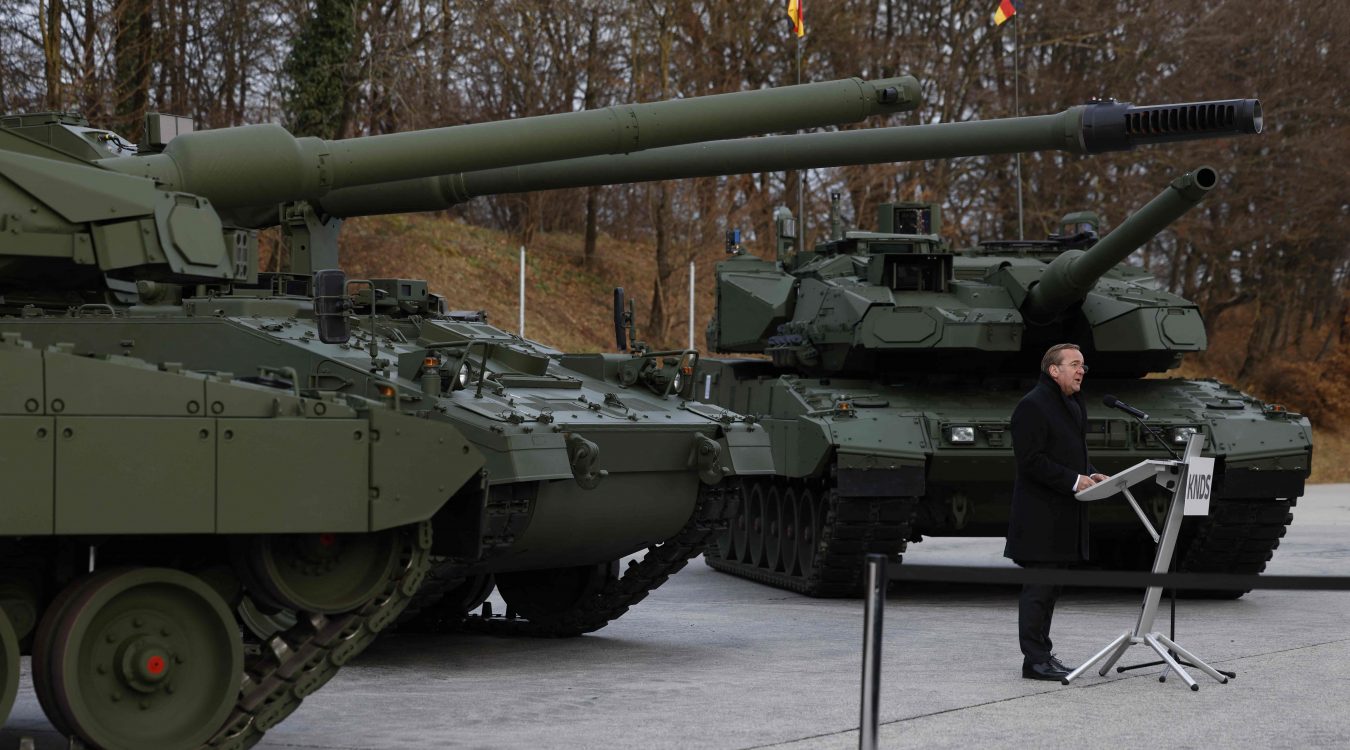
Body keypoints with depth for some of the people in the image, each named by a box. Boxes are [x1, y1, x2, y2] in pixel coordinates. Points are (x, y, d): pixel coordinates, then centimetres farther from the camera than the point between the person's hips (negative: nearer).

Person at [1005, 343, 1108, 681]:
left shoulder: (1076, 406, 18)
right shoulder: (1033, 406, -12)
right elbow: (1032, 461, -19)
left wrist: (1091, 475, 7)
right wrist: (1074, 481, -21)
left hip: (1065, 516, 10)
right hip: (1040, 517, -10)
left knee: (1051, 588, 13)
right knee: (1039, 587, -7)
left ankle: (1042, 653, 19)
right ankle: (1035, 659, -5)